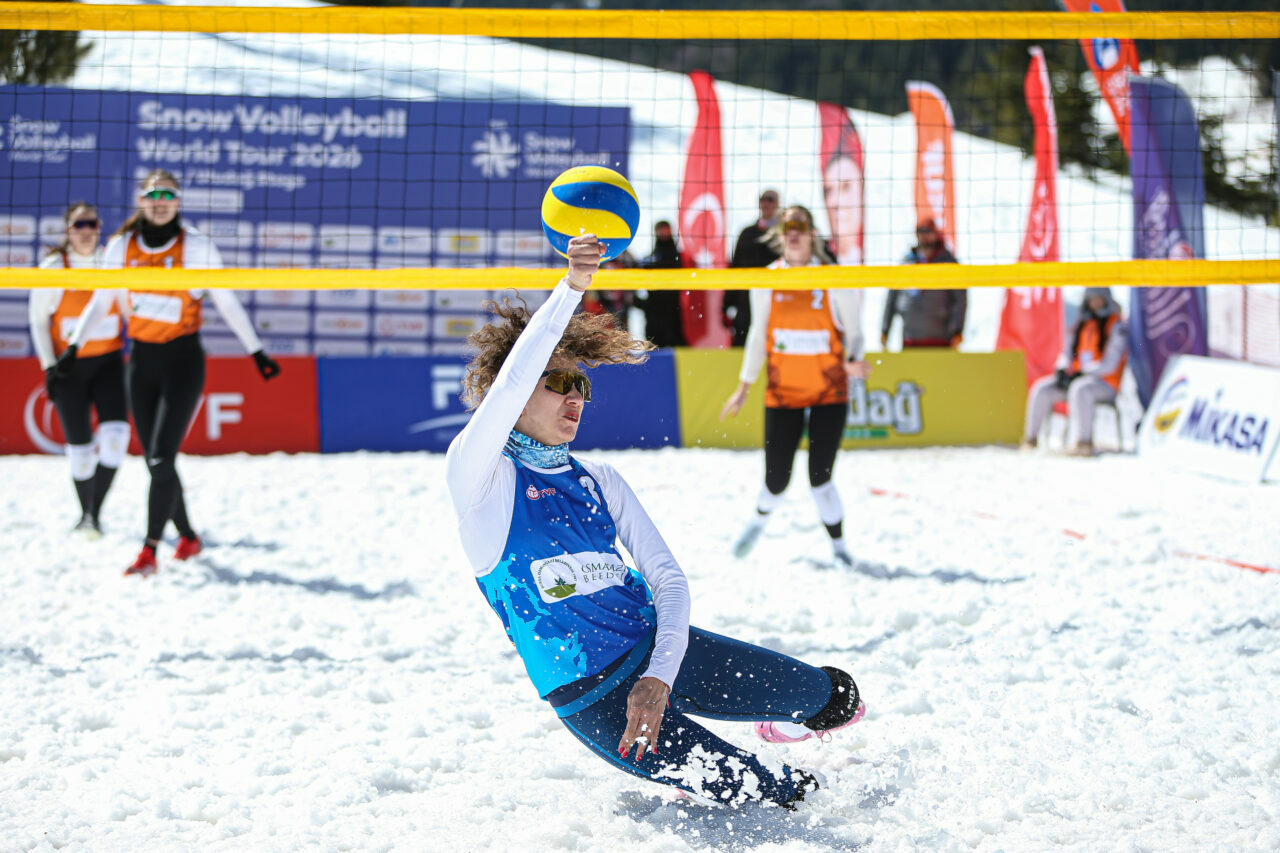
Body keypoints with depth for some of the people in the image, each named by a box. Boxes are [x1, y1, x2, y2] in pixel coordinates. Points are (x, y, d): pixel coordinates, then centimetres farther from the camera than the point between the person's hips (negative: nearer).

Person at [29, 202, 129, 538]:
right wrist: (49, 365, -4)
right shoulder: (54, 266, -5)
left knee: (115, 435, -19)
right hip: (69, 367, -1)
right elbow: (38, 318, 3)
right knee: (80, 447, 2)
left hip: (109, 362, 1)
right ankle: (85, 514, 27)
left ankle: (95, 510, -4)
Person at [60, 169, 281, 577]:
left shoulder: (198, 246, -5)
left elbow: (226, 302, 2)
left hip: (183, 359, -4)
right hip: (141, 360, 4)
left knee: (161, 457, -14)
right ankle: (188, 537, 24)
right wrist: (72, 348, 5)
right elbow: (101, 301, 12)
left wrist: (256, 351, 4)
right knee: (154, 461, 7)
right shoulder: (121, 247, 4)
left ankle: (149, 551, -13)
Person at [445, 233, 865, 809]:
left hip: (656, 646, 6)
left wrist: (660, 674, -16)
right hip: (591, 698, -6)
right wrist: (571, 287, -35)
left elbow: (667, 576, 1)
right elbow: (509, 382, -28)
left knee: (821, 693, 6)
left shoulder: (599, 481, 8)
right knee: (769, 795, -13)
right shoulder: (479, 477, -9)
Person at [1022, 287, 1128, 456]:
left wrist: (1079, 373, -16)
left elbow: (1109, 365, -13)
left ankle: (1084, 441, -40)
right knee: (1041, 388, -12)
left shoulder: (1117, 327, -5)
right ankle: (1030, 438, -9)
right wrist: (1061, 371, -5)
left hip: (1105, 382, -7)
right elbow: (1068, 352, 17)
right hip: (1076, 377, 7)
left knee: (1080, 389, -39)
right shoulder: (1081, 325, 16)